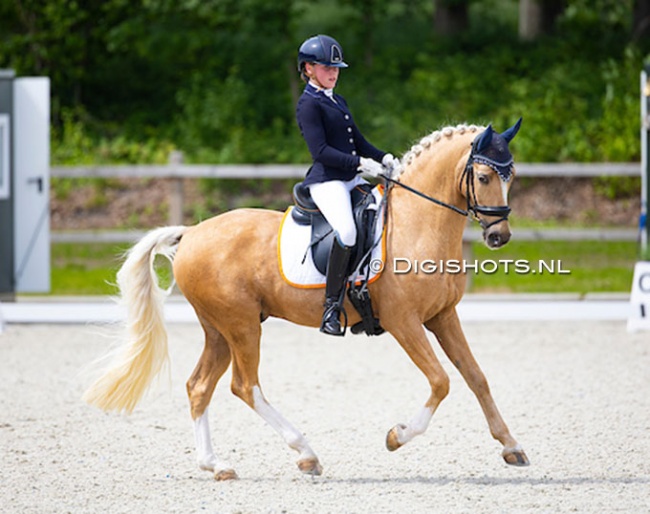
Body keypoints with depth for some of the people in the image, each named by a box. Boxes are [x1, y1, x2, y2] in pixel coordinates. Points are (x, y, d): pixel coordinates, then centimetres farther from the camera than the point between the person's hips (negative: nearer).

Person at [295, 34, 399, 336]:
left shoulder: (337, 102, 21)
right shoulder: (309, 104, -6)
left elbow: (358, 141, 25)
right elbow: (321, 151, -16)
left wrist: (382, 158, 6)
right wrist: (360, 164, -23)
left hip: (352, 179, 10)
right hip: (326, 181, -10)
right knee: (346, 230, -33)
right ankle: (332, 307, -29)